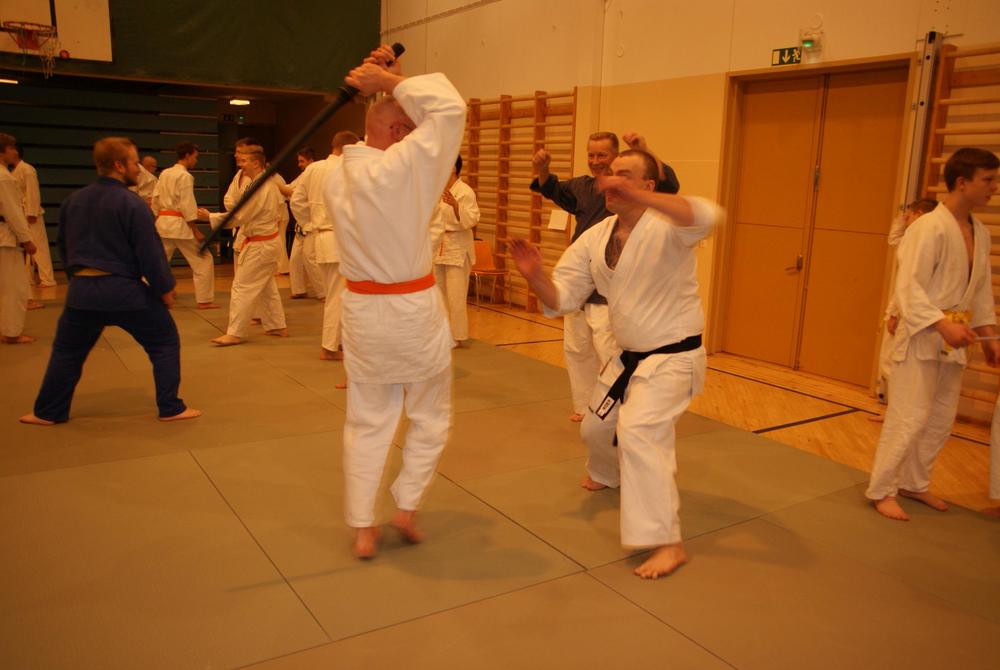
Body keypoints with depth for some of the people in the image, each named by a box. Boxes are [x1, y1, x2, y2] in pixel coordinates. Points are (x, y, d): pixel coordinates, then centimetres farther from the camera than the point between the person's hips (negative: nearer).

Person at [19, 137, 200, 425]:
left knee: (66, 350, 21)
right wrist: (165, 289, -3)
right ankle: (171, 408, 10)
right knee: (165, 343, 10)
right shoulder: (132, 204, -12)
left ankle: (48, 412, 28)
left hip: (82, 291, 5)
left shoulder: (72, 200, 8)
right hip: (125, 291, -5)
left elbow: (63, 248, 17)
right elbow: (150, 252, -13)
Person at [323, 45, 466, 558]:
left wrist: (385, 85, 5)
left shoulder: (336, 175, 2)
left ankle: (362, 530, 23)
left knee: (367, 423, 16)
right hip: (413, 312, -6)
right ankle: (406, 506, 25)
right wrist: (390, 81, -7)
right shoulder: (399, 169, -20)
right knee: (431, 418, 18)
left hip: (361, 310, 6)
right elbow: (450, 108, -14)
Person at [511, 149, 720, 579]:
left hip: (673, 357, -8)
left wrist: (639, 198, -56)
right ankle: (608, 476, 58)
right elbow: (561, 298, -4)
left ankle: (667, 543, -18)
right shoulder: (595, 238, -1)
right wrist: (535, 275, -25)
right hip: (629, 357, 8)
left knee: (638, 431, -27)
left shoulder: (665, 226, -20)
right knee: (596, 428, 23)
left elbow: (705, 217, -45)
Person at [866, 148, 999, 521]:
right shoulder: (930, 228, -16)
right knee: (909, 417, -5)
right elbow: (910, 287, -21)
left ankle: (914, 483, 31)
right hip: (921, 337, -8)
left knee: (941, 419, 15)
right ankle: (881, 490, 8)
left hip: (952, 341, 8)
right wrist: (943, 324, -30)